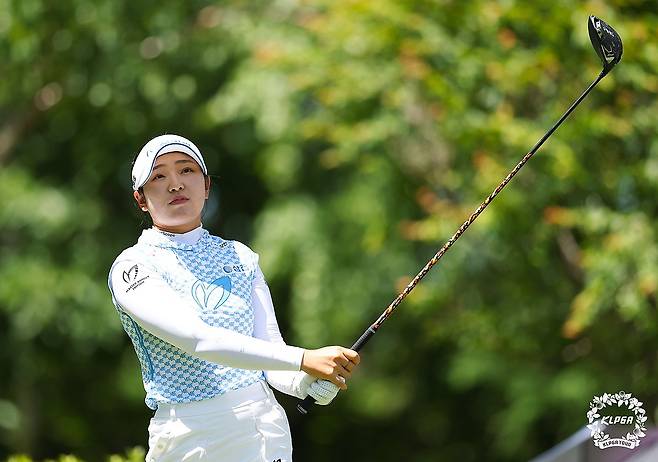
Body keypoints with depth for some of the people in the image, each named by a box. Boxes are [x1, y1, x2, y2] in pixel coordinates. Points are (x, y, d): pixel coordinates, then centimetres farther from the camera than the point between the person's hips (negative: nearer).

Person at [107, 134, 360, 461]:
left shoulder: (241, 258, 10)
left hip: (266, 432, 4)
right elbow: (199, 340, -20)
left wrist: (308, 384, -19)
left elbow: (271, 348, 3)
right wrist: (304, 359, -28)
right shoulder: (132, 267, -6)